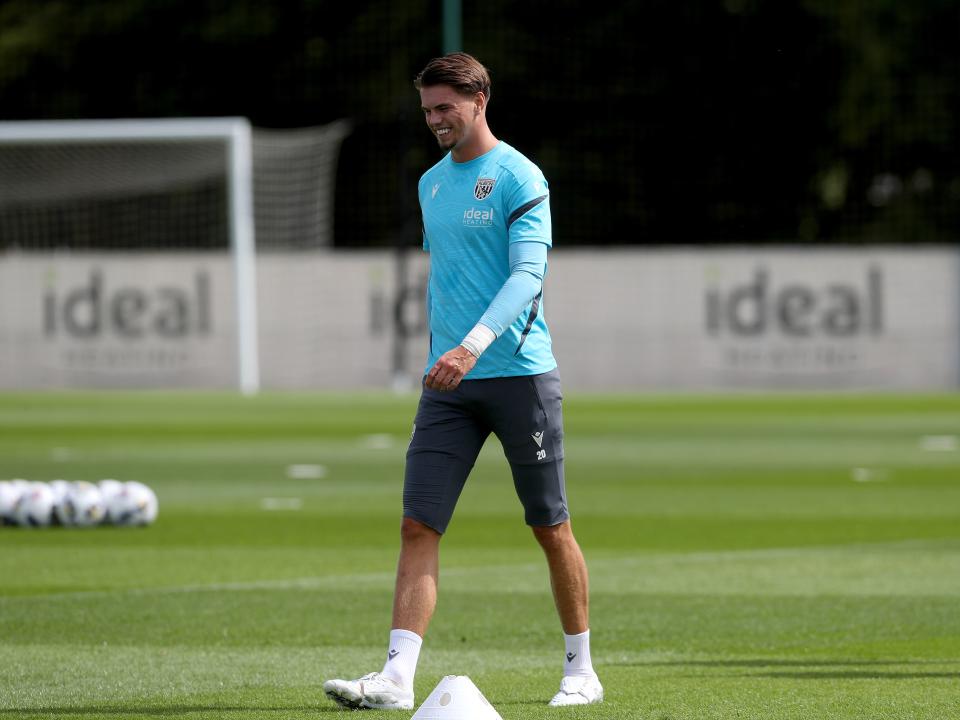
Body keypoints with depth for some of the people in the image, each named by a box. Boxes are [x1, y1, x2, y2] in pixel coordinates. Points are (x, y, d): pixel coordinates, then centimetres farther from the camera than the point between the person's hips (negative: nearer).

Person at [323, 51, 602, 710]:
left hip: (521, 376, -6)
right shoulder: (431, 184, 14)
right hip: (449, 384, 6)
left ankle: (581, 672, 17)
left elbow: (527, 274, -18)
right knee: (418, 527, -7)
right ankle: (398, 677, -14)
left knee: (551, 527, 4)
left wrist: (472, 346, -29)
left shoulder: (519, 178, -8)